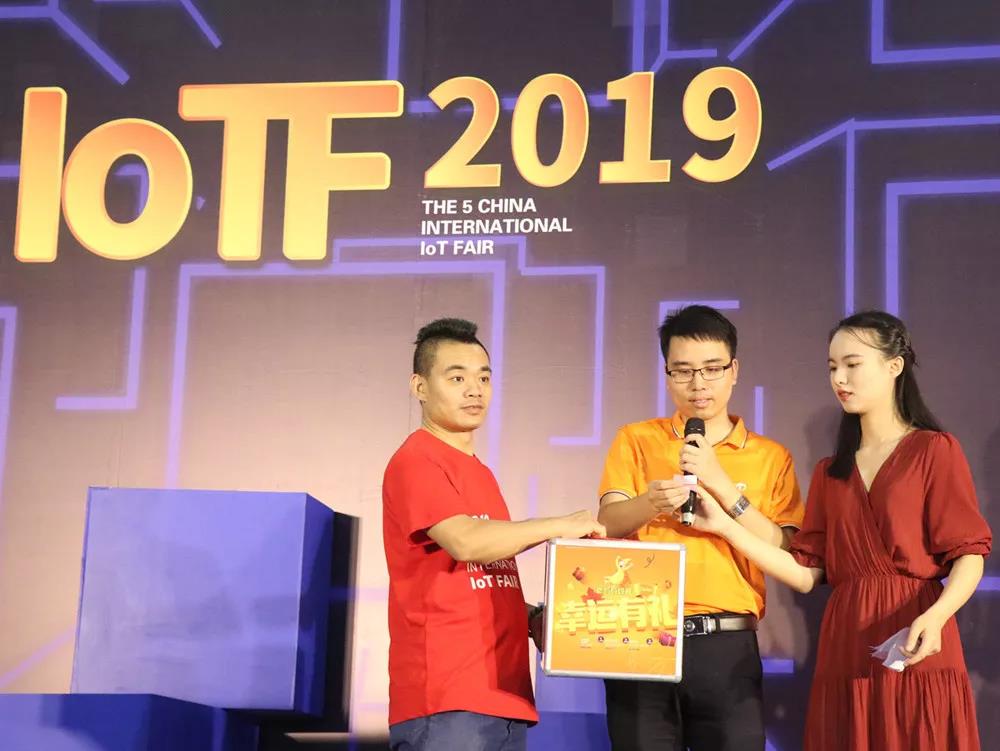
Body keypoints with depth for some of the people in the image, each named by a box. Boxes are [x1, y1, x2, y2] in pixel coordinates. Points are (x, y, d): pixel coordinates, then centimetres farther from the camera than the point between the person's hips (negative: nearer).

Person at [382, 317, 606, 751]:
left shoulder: (481, 474, 19)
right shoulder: (415, 462, -7)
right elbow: (467, 541, -21)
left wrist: (535, 619, 8)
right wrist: (560, 526, -10)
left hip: (503, 696, 8)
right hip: (445, 699, -8)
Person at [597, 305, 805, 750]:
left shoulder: (771, 458, 8)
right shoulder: (636, 440, 8)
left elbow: (782, 552, -3)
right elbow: (608, 524, -5)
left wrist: (721, 484, -13)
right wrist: (651, 503, -27)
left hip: (727, 646, 0)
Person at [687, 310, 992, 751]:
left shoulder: (934, 451, 1)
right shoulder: (829, 472, 16)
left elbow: (969, 554, -6)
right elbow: (808, 573, 7)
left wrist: (935, 616, -25)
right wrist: (725, 526, -2)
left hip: (916, 652, -4)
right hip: (845, 652, 4)